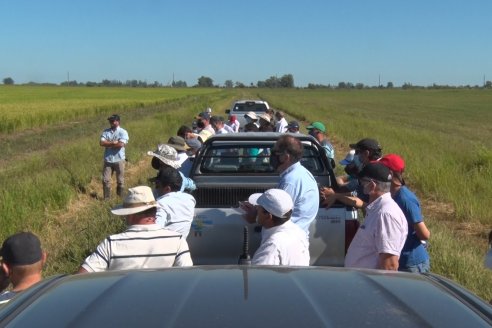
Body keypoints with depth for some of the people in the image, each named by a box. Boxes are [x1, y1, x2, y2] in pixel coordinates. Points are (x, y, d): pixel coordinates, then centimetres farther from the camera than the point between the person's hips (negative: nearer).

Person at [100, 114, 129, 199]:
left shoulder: (123, 132, -4)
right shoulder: (106, 131, 7)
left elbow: (121, 144, -18)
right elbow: (101, 143, -5)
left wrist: (108, 144, -7)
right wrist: (114, 143, -13)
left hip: (119, 160, -3)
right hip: (108, 160, 3)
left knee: (120, 181, 6)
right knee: (105, 180, 3)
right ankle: (106, 198, 12)